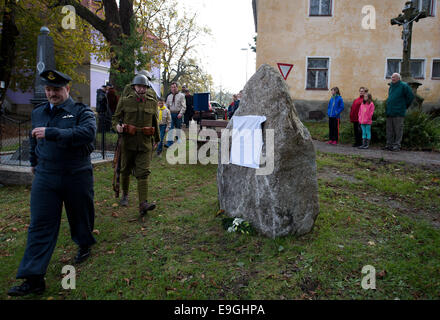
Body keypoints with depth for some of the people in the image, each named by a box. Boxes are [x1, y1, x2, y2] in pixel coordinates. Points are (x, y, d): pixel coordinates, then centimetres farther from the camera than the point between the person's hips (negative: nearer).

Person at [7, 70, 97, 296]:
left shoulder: (81, 111, -6)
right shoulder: (38, 112, 11)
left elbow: (88, 133, -27)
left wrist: (51, 133, -31)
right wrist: (34, 162, 37)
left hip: (77, 176, -3)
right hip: (45, 177, 4)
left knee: (80, 214, 15)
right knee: (40, 224, 0)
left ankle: (84, 245, 45)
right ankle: (34, 279, 5)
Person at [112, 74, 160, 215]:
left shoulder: (152, 102, 7)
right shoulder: (125, 101, 1)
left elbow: (155, 122, 17)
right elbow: (115, 117, 8)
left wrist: (156, 140, 22)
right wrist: (117, 126, -15)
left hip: (145, 143, 0)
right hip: (128, 141, 0)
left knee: (143, 172, -9)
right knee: (125, 170, 12)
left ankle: (143, 203, -13)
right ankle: (125, 194, 36)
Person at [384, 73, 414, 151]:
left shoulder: (403, 86, -4)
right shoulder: (391, 86, 17)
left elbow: (411, 96, -4)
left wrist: (405, 106, 2)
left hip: (398, 113, -7)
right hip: (389, 112, 7)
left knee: (398, 130, -3)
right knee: (389, 129, 8)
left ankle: (397, 145, 0)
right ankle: (389, 144, 14)